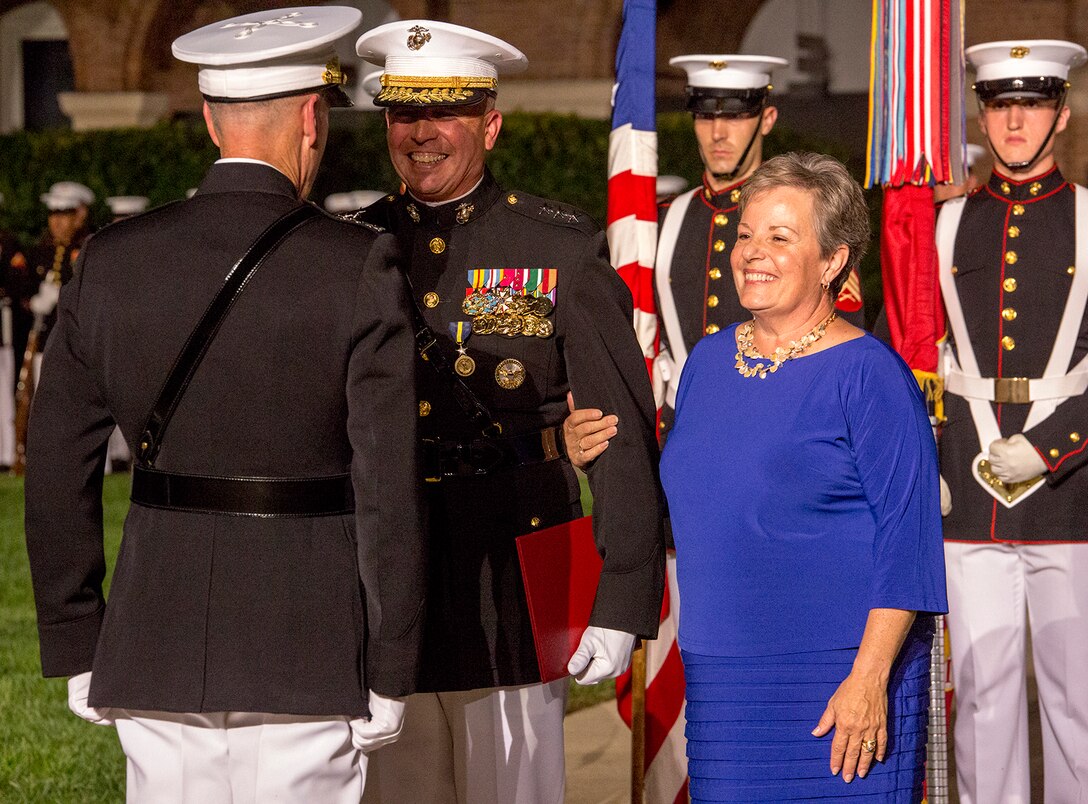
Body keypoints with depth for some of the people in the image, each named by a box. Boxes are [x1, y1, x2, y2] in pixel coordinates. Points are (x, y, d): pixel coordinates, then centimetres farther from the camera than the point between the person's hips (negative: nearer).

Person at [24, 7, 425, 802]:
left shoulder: (111, 264, 2)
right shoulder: (360, 269, -9)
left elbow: (60, 473, 5)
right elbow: (387, 488, -10)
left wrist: (79, 651, 14)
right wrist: (389, 671, -3)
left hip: (156, 649, 3)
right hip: (308, 660, -3)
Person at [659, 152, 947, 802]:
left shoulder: (867, 373, -9)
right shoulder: (708, 361, 12)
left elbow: (908, 534, -13)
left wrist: (871, 677, -17)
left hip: (842, 680, -6)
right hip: (721, 679, 6)